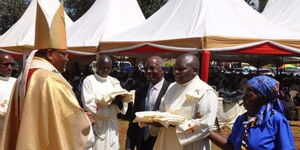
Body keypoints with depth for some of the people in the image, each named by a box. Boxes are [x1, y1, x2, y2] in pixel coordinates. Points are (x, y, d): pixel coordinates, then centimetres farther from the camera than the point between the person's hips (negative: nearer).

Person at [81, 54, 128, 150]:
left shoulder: (114, 81, 10)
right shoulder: (89, 80, -2)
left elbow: (123, 105, 3)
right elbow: (88, 104, -13)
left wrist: (119, 101, -20)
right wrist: (111, 101, -19)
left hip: (112, 125, 4)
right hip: (96, 125, -4)